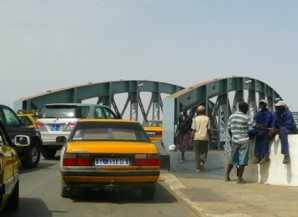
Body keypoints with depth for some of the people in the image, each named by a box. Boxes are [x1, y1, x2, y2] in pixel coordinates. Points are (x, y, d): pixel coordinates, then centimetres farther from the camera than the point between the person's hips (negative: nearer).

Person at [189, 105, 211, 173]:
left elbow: (193, 130, -3)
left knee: (197, 153, 7)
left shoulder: (196, 119, -1)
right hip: (205, 138, 0)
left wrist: (191, 139, 1)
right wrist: (210, 137, 11)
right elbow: (209, 130, -1)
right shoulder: (207, 119, 0)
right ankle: (202, 162, -13)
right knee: (204, 152, 14)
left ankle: (198, 168, 6)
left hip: (197, 138, 0)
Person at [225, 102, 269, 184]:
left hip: (234, 140, 5)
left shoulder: (231, 117, 6)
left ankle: (227, 176, 22)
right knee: (242, 160, 0)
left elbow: (229, 129, 11)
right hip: (244, 141, -5)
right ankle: (239, 179, 1)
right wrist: (267, 129, -8)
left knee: (232, 158, 16)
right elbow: (256, 126, -12)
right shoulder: (246, 117, -9)